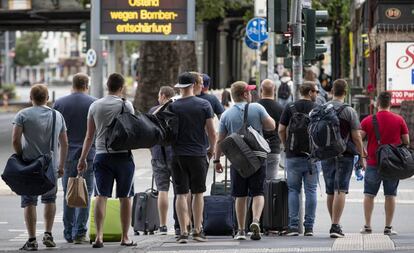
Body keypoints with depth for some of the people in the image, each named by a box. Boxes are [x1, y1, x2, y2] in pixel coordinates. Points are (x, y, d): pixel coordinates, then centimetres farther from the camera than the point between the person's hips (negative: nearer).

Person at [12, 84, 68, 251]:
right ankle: (48, 234, 12)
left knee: (29, 202, 1)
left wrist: (20, 157, 0)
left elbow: (15, 140, -12)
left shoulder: (23, 115, -3)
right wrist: (61, 165, 18)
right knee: (50, 199, 20)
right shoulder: (58, 116, 7)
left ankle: (32, 240, -3)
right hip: (51, 166, 3)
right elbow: (64, 143, 10)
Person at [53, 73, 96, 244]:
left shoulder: (59, 103, 3)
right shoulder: (94, 104, -3)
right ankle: (80, 233, -4)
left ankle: (68, 233, 12)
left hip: (66, 155, 2)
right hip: (88, 155, -2)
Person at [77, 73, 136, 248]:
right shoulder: (126, 105, -4)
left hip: (102, 155, 2)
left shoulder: (95, 106, 5)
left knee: (101, 196, -1)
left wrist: (83, 158, 15)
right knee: (125, 197, 7)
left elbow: (89, 136, 9)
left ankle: (99, 236, -12)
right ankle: (125, 237, 11)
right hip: (123, 155, -2)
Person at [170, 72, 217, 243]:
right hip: (198, 154, 0)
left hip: (178, 154, 0)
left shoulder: (172, 107, -3)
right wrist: (211, 149, 14)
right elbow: (212, 133, -3)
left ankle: (183, 231, -4)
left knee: (181, 194, 2)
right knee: (198, 193, 12)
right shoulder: (204, 105, -3)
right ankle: (197, 231, 14)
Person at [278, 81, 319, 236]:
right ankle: (309, 227, 2)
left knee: (293, 190, 6)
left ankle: (293, 226, -1)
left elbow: (281, 130, 0)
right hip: (313, 155, -1)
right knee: (311, 190, 4)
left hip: (293, 155, 1)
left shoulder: (290, 108, 2)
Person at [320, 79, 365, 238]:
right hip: (345, 156, -4)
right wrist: (361, 158, -1)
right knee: (340, 191, -7)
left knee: (330, 192, 13)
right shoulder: (349, 112, -9)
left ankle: (334, 224, 22)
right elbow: (357, 138, -9)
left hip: (326, 156, 4)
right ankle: (335, 226, -17)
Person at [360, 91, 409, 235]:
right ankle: (388, 227, 4)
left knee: (369, 194, 10)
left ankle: (367, 226, 7)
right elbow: (406, 142, 3)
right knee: (390, 195, 5)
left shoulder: (368, 121, -3)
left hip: (373, 163, 0)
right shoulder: (399, 120, -1)